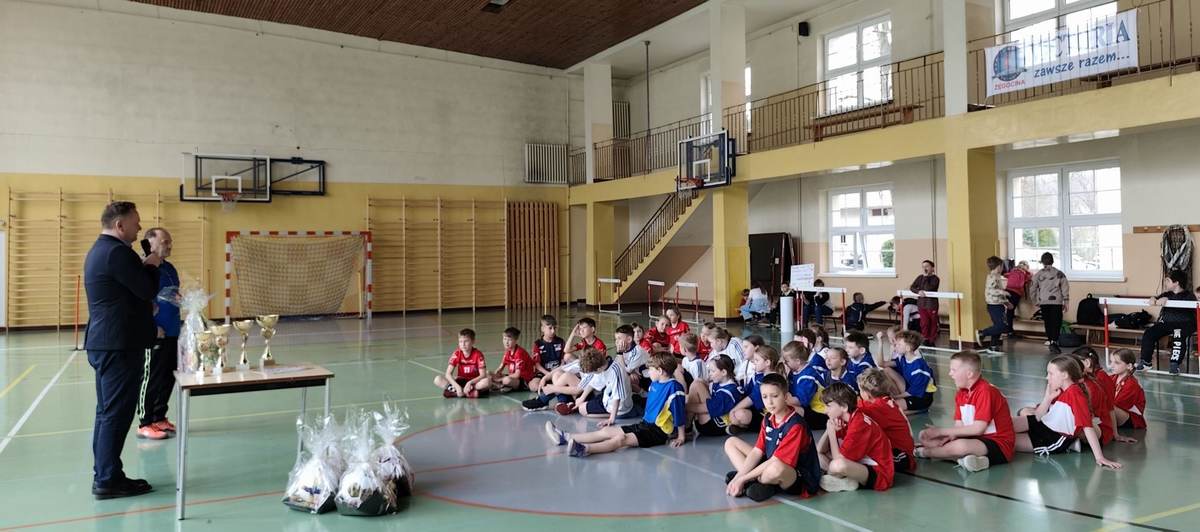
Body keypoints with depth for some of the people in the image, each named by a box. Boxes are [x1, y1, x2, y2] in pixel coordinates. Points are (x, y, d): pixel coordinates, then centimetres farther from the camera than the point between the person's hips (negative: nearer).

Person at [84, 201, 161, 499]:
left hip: (106, 342, 11)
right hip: (120, 344, -11)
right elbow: (149, 289, -17)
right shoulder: (117, 251, -17)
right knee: (116, 413, -5)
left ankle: (103, 475, 20)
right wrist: (151, 265, -1)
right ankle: (108, 480, 0)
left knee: (107, 411, 14)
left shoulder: (100, 250, 16)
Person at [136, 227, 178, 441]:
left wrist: (179, 323, 13)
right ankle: (145, 424, 9)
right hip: (155, 335, -8)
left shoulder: (169, 268, 14)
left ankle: (159, 418, 24)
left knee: (168, 379, 13)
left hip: (172, 334, 8)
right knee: (151, 379, -1)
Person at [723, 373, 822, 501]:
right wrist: (740, 476, -14)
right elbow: (757, 451, 2)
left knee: (775, 468, -44)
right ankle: (754, 481, -12)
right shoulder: (768, 419, 4)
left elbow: (776, 461, -25)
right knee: (731, 443, 8)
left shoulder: (795, 426, -21)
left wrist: (742, 478, -22)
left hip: (800, 479, -8)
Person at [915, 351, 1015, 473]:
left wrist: (942, 431, -20)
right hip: (977, 439, 8)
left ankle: (924, 452, -10)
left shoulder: (985, 391, -19)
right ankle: (963, 459, -22)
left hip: (998, 445, -8)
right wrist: (947, 438, -20)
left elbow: (978, 428, -23)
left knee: (961, 446, -39)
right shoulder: (961, 394, 6)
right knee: (925, 438, -2)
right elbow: (959, 426, 3)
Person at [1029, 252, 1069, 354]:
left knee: (1048, 323, 12)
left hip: (1043, 302, 2)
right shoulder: (1059, 274, 1)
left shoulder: (1038, 274, 4)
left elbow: (1032, 288, 8)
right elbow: (1065, 288, 0)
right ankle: (1054, 342, -15)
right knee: (1056, 323, -1)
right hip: (1056, 302, -2)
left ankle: (1050, 341, 16)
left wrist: (1035, 301, 20)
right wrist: (1065, 302, 7)